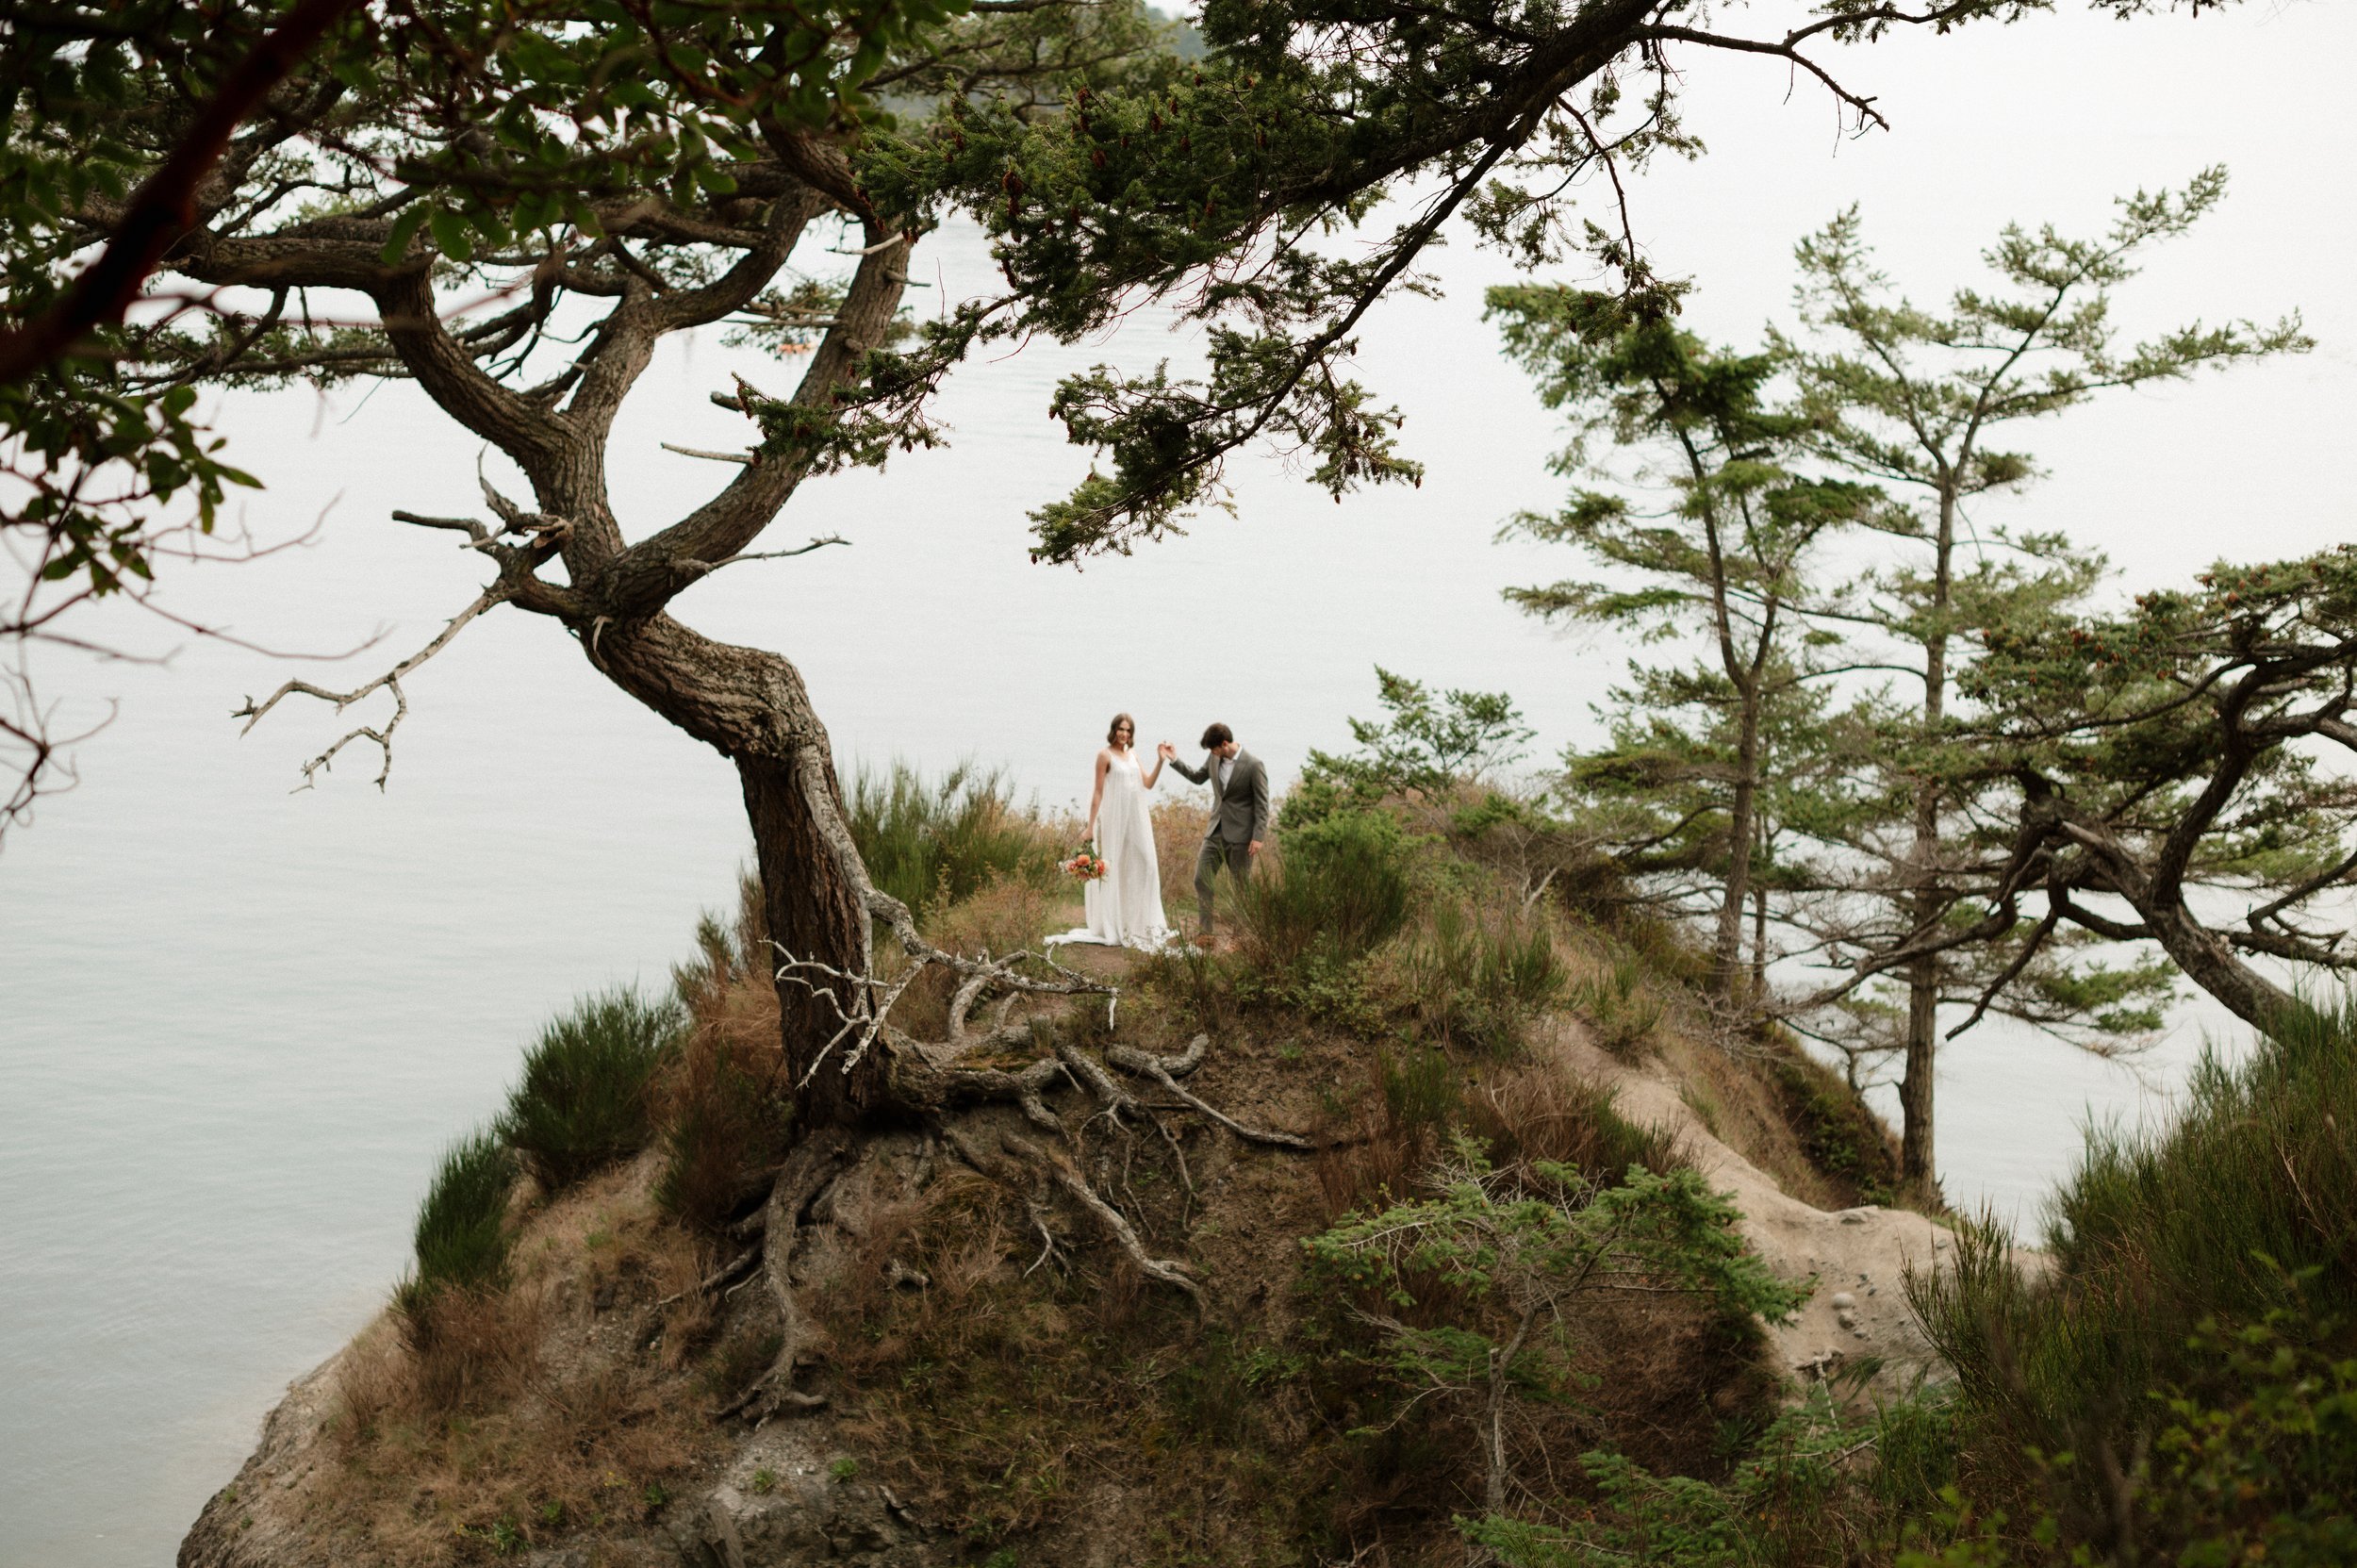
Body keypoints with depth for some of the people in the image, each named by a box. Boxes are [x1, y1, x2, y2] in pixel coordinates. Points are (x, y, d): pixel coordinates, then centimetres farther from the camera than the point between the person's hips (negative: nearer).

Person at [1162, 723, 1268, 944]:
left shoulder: (1253, 765, -15)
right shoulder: (1214, 758, 3)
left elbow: (1262, 803, -13)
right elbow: (1198, 777, 22)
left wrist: (1259, 836, -18)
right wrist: (1174, 760, 12)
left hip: (1240, 835, -6)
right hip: (1216, 831, 6)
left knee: (1241, 886, 3)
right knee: (1201, 880, 0)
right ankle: (1205, 933, 5)